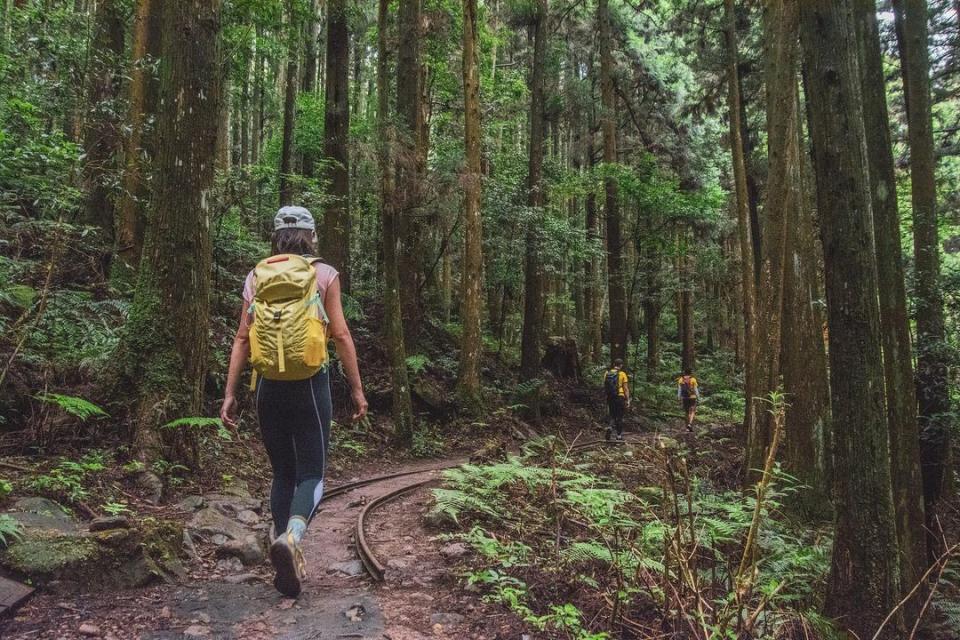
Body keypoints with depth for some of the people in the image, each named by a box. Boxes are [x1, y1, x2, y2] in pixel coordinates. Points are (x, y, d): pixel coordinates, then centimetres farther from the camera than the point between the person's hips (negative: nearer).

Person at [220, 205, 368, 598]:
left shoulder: (257, 276, 7)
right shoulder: (324, 274, -1)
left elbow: (242, 338, 4)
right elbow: (341, 334, -5)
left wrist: (230, 393, 6)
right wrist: (357, 389, 0)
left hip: (269, 385, 3)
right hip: (310, 384, -3)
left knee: (282, 473, 15)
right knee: (311, 474, 4)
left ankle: (288, 566, 17)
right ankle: (290, 537, -25)